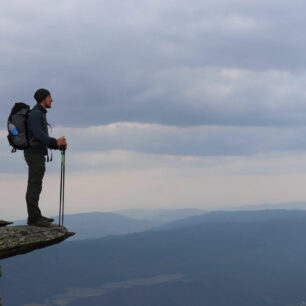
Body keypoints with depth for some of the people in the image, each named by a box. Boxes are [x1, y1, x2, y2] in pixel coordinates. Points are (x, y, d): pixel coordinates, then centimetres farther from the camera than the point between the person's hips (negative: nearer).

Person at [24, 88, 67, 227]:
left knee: (35, 186, 11)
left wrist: (58, 145, 9)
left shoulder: (40, 114, 20)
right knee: (34, 186, -9)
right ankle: (34, 217, -9)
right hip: (34, 154, -10)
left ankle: (35, 216, 16)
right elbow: (38, 134, -23)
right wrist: (55, 142, -30)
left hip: (38, 154, 10)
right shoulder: (35, 114, -12)